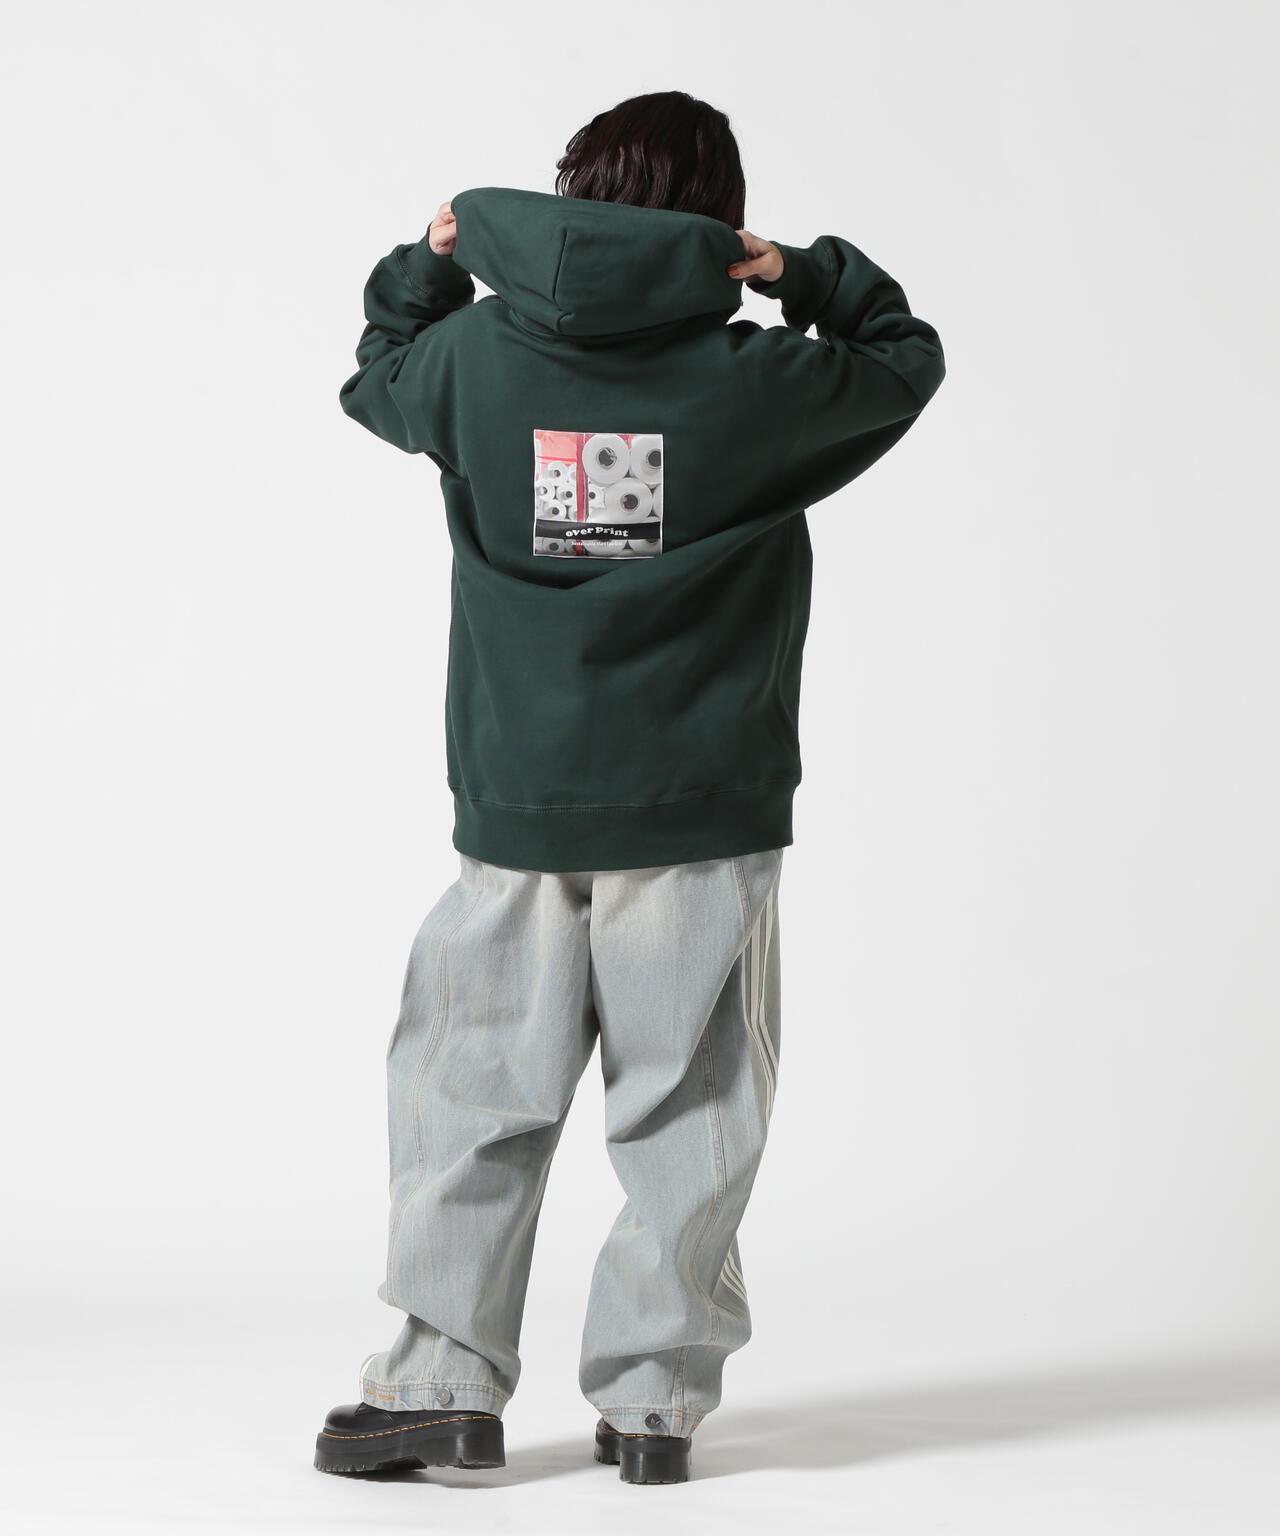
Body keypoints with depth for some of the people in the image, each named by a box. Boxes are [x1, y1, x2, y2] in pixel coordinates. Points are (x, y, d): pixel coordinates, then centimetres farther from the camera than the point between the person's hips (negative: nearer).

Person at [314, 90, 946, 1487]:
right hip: (703, 817, -2)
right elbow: (907, 360, 12)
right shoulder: (756, 382, -5)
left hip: (516, 809, 2)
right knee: (684, 1112, 6)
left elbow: (377, 378, 22)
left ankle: (442, 1379, 11)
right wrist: (809, 278, 13)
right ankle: (653, 1396, 9)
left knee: (472, 1090, 11)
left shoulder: (474, 356, -1)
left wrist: (427, 262, 31)